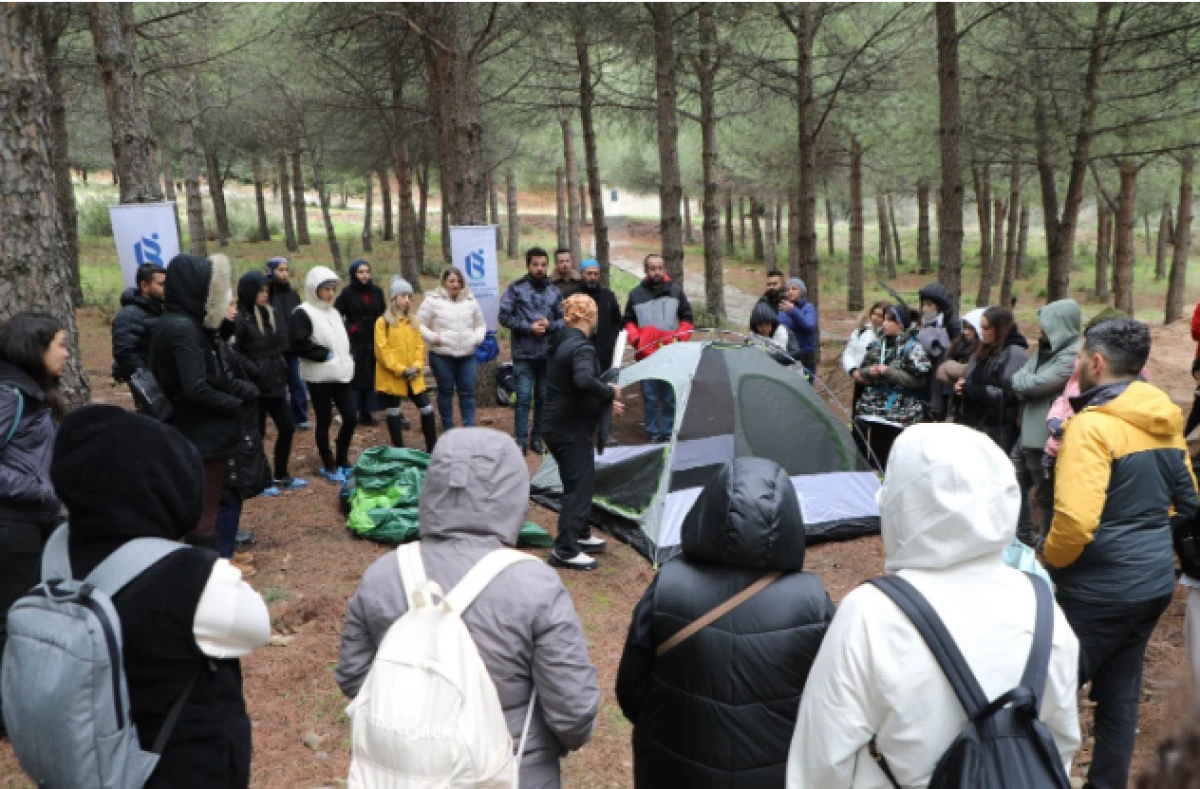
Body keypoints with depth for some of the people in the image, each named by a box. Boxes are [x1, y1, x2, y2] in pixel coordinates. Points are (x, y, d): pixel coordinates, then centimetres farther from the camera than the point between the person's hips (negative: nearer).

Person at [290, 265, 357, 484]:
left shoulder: (333, 312, 16)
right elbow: (299, 345, -20)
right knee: (324, 421, 3)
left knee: (351, 417, 7)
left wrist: (348, 357, 7)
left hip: (340, 374, 7)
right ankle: (329, 467, 16)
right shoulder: (303, 314, -10)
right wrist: (325, 354, -17)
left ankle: (342, 461, 24)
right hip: (319, 377, -7)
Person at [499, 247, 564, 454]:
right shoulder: (516, 289, -3)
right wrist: (529, 327, -14)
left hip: (548, 354, 4)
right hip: (523, 354, -3)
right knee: (523, 397, -4)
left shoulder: (554, 292, 7)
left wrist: (550, 325, -10)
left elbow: (564, 319, 10)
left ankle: (537, 438, 21)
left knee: (543, 398, 10)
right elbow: (504, 317, -6)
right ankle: (521, 440, 4)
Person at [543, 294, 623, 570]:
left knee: (581, 482, 20)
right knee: (578, 486, -4)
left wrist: (605, 404, 23)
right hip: (572, 430, -10)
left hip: (560, 426, 10)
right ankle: (565, 550, 0)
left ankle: (580, 535, 33)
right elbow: (584, 381, -40)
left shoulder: (564, 343, 12)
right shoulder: (581, 348, -20)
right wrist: (610, 392, -22)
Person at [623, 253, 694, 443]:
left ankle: (668, 433, 13)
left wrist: (680, 337, -3)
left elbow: (687, 319, 12)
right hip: (646, 354, 0)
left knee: (670, 397, 2)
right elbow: (628, 321, 14)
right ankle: (653, 434, 11)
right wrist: (635, 339, -3)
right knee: (650, 397, 2)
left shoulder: (675, 290, 7)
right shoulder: (636, 294, 6)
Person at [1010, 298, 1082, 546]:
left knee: (1047, 497, 6)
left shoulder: (1073, 356, -18)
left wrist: (1020, 380, -3)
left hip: (1046, 438, -9)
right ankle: (1023, 538, 34)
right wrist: (1024, 384, -13)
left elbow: (1033, 384, -21)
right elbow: (1020, 382, 7)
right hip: (1027, 432, 9)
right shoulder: (1047, 347, 10)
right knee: (1016, 485, 18)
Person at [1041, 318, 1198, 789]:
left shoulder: (1092, 424, -20)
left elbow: (1075, 520, -28)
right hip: (1155, 579, 8)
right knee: (1121, 693, 17)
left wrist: (1048, 558, -10)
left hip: (1102, 586, -8)